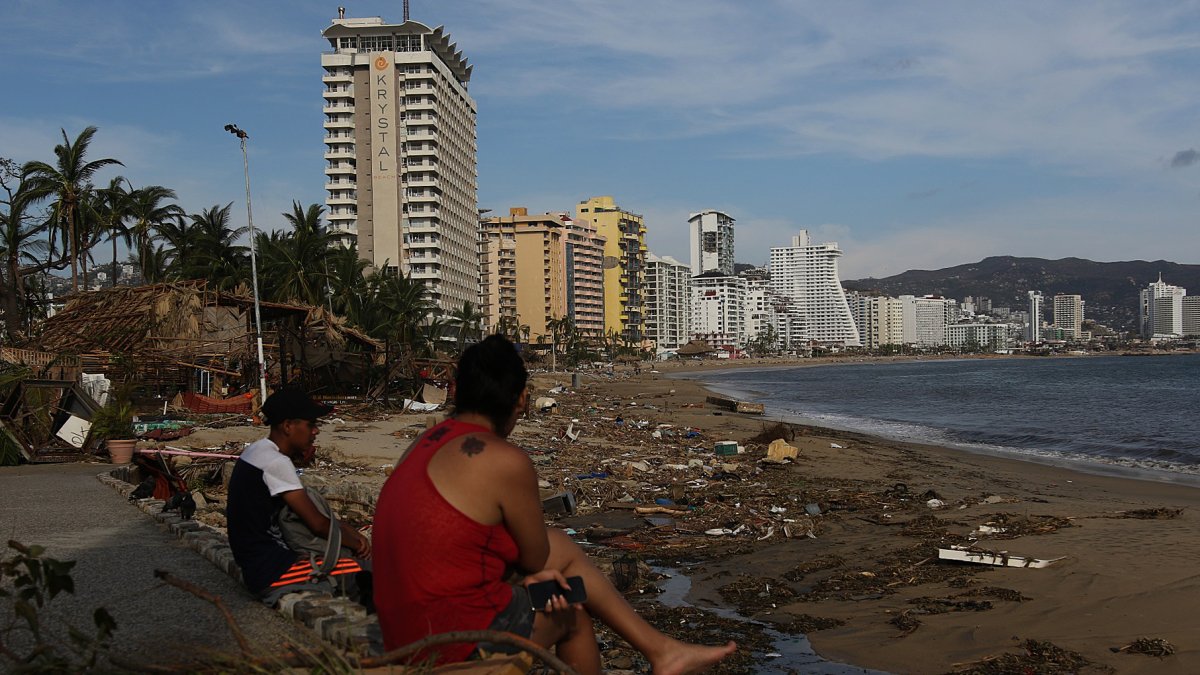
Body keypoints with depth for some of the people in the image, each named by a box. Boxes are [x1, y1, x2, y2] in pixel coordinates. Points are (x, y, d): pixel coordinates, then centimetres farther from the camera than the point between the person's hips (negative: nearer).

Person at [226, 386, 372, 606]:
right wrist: (357, 543, -1)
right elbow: (318, 524, -15)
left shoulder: (256, 450, 12)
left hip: (255, 567, 11)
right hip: (270, 571, -11)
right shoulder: (276, 462, -18)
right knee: (366, 571, -19)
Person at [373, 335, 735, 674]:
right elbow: (537, 558, -7)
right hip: (457, 640, -8)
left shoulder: (428, 443, 7)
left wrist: (532, 572, 1)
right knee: (570, 611, 19)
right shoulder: (506, 462, -20)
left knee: (562, 547, 17)